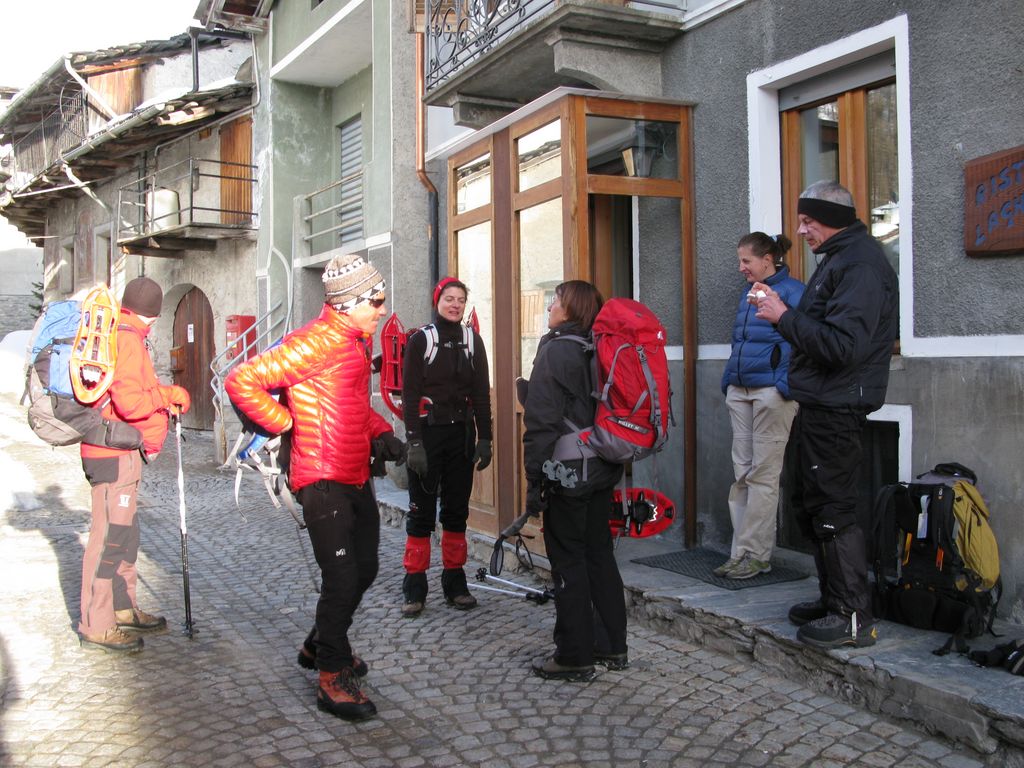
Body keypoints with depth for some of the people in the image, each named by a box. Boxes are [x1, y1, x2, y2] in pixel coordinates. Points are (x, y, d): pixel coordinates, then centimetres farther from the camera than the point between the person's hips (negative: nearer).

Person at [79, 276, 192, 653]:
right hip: (115, 454, -11)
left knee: (124, 532, 18)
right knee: (110, 536, -6)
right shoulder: (126, 340, -16)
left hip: (121, 452, 11)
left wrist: (163, 396, 9)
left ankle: (122, 607, 30)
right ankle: (96, 625, 2)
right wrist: (169, 394, -8)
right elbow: (131, 403, -23)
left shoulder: (117, 336, 16)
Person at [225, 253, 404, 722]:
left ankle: (320, 646, 38)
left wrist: (380, 433, 10)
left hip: (357, 479, 10)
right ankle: (333, 680, 8)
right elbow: (241, 382, -19)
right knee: (342, 578, -7)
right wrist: (286, 423, -14)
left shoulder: (357, 341, 13)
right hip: (324, 481, -9)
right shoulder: (315, 342, -17)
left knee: (364, 571, 17)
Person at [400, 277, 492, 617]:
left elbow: (481, 393, 8)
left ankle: (455, 583, 18)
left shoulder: (472, 340, 8)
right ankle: (414, 589, 6)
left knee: (457, 509, 9)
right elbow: (410, 394, -7)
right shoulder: (420, 340, -2)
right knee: (421, 510, 0)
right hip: (427, 433, -3)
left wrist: (484, 438, 2)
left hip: (461, 435, 4)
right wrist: (413, 442, -14)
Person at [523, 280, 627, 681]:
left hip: (567, 474, -8)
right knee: (600, 554, 15)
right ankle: (612, 646, 24)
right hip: (603, 471, 8)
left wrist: (534, 478, -13)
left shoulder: (555, 350, -13)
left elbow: (542, 421, -17)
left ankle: (574, 657, 8)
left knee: (568, 561, 1)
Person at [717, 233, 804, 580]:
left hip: (771, 391, -8)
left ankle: (755, 554, 4)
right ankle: (742, 552, 15)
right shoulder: (748, 292, 17)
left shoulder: (791, 290, -7)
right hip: (740, 391, 8)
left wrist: (785, 385, -19)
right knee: (742, 473, 9)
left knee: (762, 475, -3)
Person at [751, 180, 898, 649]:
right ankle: (832, 600, 28)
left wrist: (785, 317, -18)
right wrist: (781, 310, 2)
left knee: (833, 511, -6)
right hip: (820, 404, 11)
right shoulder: (839, 258, 17)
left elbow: (842, 344, -25)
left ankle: (854, 618, 3)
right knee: (813, 507, 16)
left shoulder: (859, 264, -15)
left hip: (836, 410, -11)